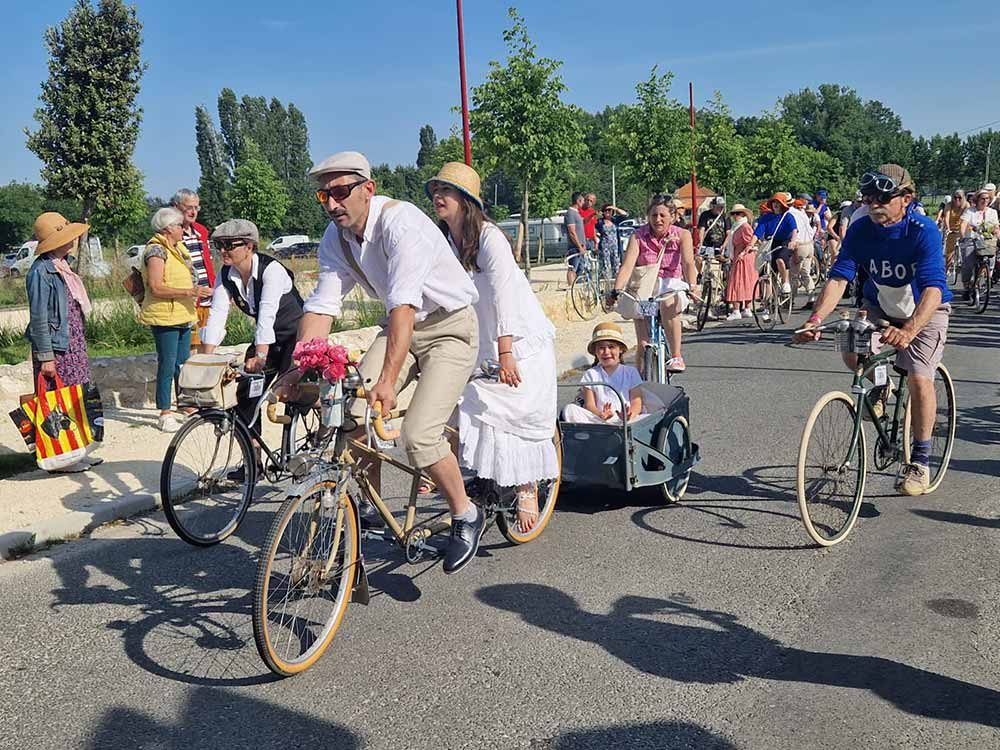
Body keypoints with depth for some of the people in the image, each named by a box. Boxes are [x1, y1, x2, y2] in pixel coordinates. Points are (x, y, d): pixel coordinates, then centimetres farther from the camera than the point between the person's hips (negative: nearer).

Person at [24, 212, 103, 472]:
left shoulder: (62, 266, 11)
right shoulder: (41, 272, -15)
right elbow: (38, 317, -16)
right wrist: (45, 356, -18)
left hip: (74, 344, 9)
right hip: (56, 346, -9)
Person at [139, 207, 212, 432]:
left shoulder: (177, 248, 17)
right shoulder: (156, 250, -13)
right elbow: (156, 287, -21)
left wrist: (197, 291, 18)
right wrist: (190, 291, -24)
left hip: (182, 316, 9)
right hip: (164, 317, -9)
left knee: (183, 364, 13)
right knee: (167, 366, -5)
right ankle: (165, 415, 1)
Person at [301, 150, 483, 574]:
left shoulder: (400, 222, -26)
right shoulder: (335, 239, -3)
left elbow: (403, 304, -36)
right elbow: (321, 306, -7)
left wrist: (388, 380, -44)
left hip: (449, 329, -7)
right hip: (400, 328, 7)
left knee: (418, 437, -20)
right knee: (352, 417, -12)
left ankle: (466, 516, 6)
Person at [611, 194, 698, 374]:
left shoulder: (682, 235, -2)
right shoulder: (638, 236, -3)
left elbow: (688, 263, -17)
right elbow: (627, 266, -14)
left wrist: (691, 286, -37)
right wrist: (616, 290, -32)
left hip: (672, 285, -1)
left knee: (668, 303, -37)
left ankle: (676, 357, -25)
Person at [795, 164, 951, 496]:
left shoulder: (924, 231, -27)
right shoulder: (860, 230, -17)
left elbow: (933, 289, -36)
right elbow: (838, 278, -23)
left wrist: (908, 331, -53)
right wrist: (816, 318, -41)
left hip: (925, 312, -4)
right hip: (879, 309, 4)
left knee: (918, 378, -19)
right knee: (850, 350, -23)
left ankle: (920, 460, -2)